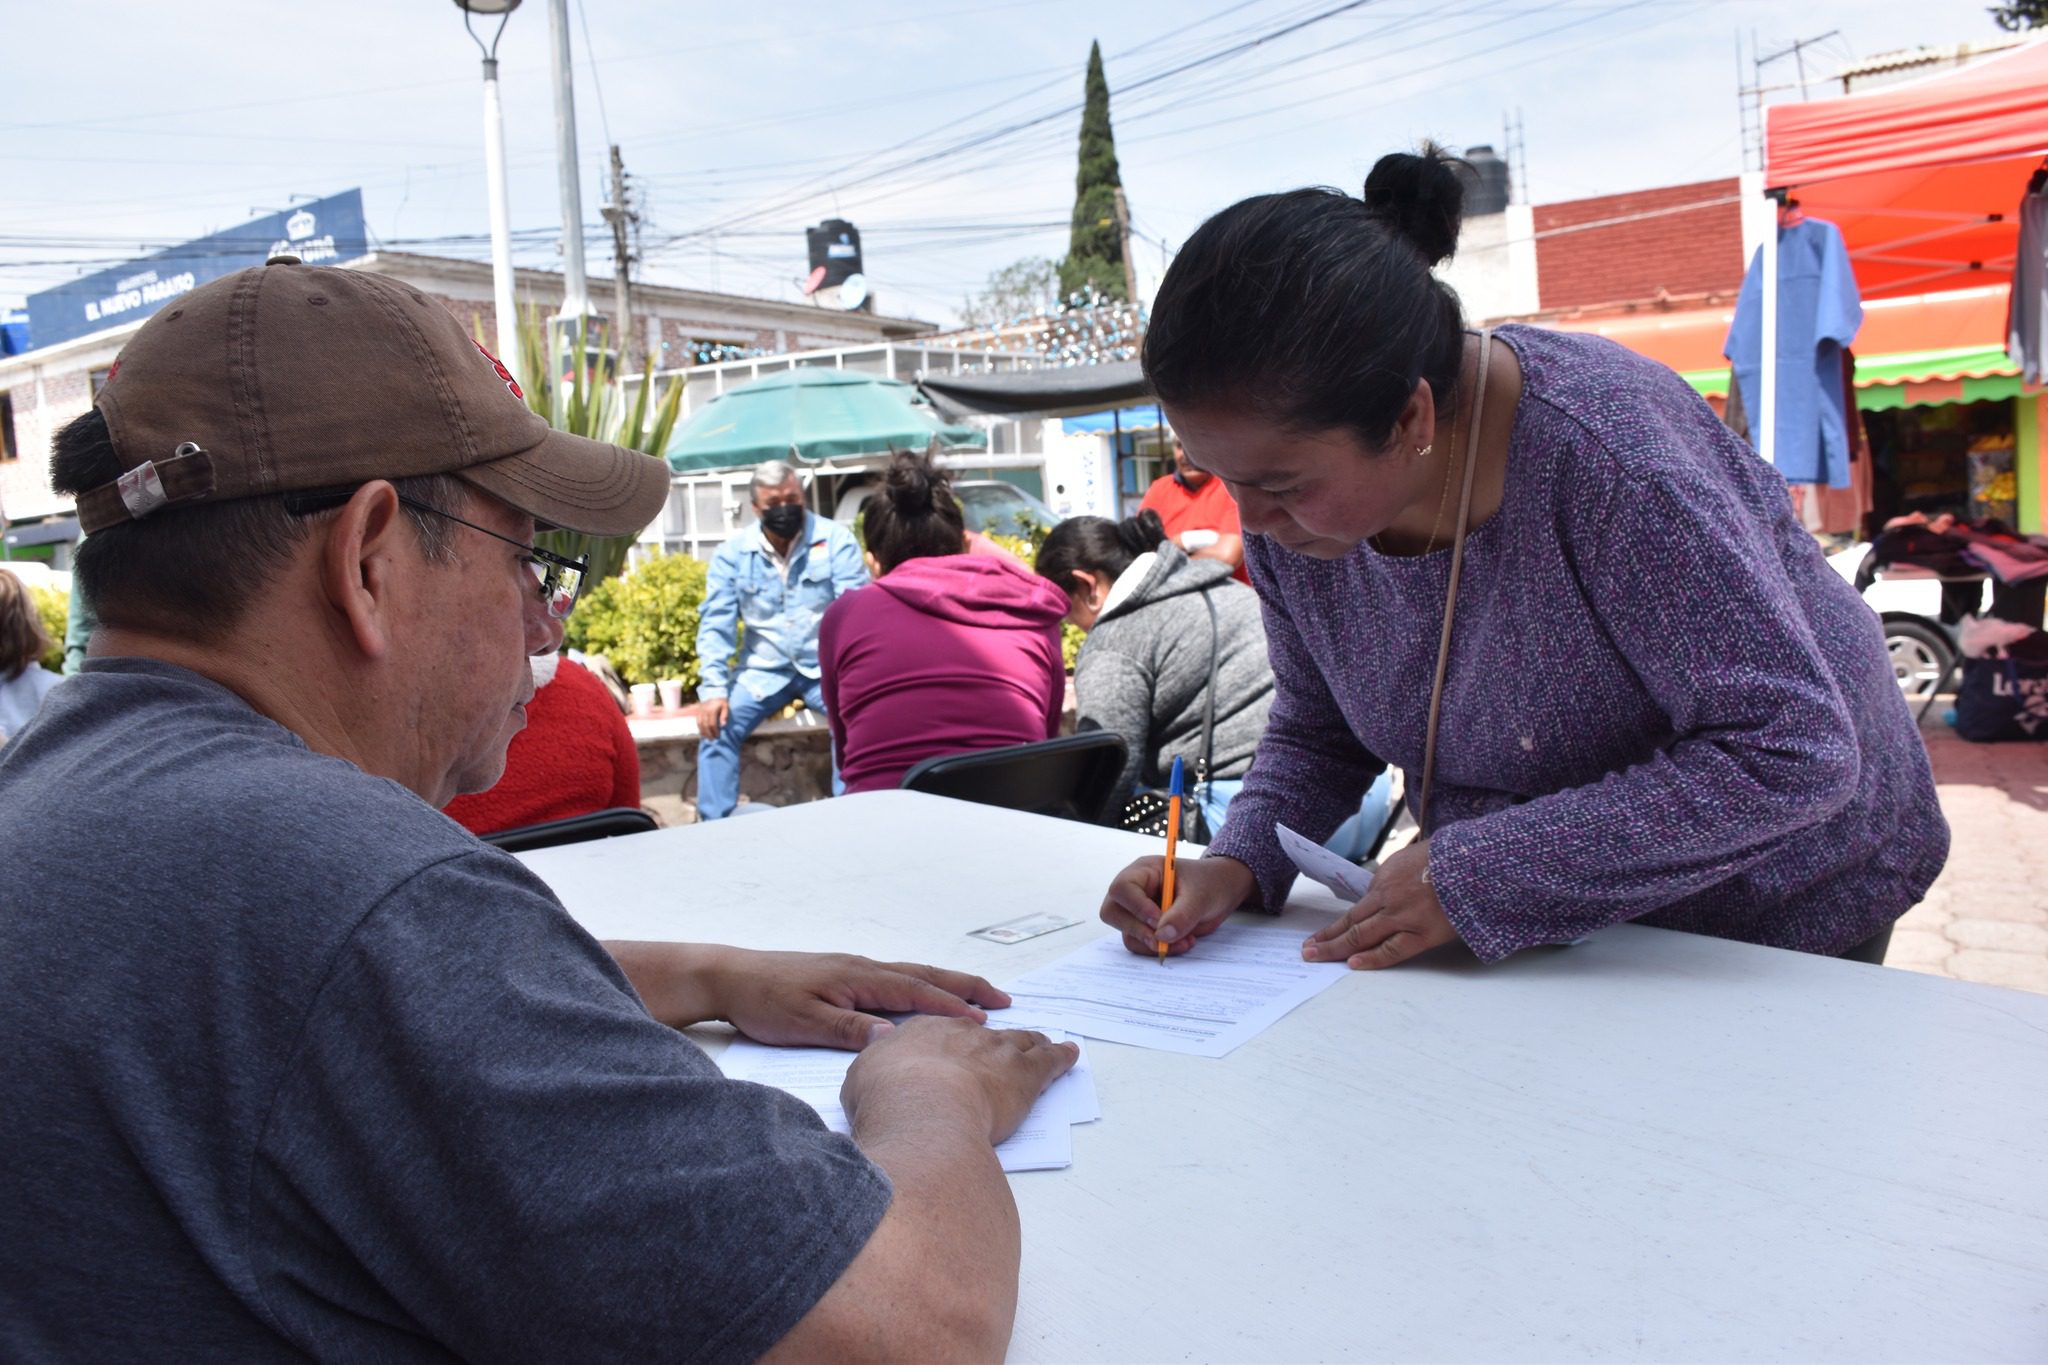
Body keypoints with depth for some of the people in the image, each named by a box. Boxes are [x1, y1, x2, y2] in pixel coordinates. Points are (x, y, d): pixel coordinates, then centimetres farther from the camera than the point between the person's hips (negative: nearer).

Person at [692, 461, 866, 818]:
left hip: (825, 667, -2)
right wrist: (714, 690, -16)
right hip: (763, 671, 2)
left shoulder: (835, 539, -5)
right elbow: (715, 624, -2)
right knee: (716, 725, -19)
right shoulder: (732, 553, 1)